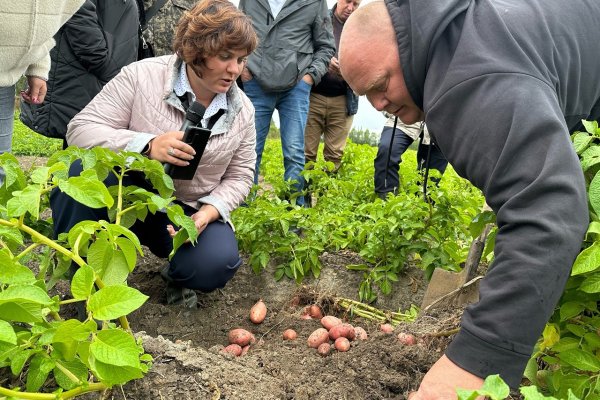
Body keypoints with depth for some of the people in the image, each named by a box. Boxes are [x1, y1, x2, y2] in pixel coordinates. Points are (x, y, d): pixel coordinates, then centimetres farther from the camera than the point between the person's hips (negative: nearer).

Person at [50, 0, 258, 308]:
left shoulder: (242, 110, -2)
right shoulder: (142, 75, -14)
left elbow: (239, 177, 5)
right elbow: (80, 130, -16)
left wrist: (209, 212, -16)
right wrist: (147, 145, -34)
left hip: (189, 213, 2)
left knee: (217, 264, -29)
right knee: (85, 170, -34)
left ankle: (178, 274, 11)